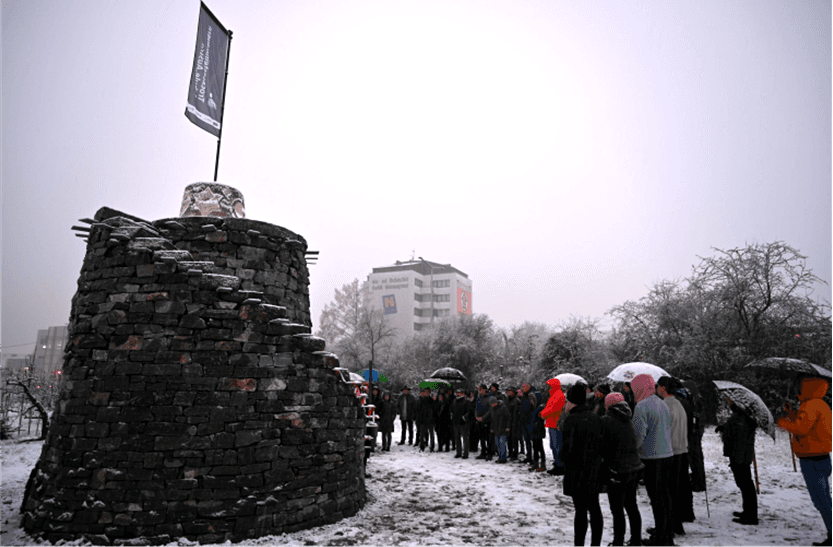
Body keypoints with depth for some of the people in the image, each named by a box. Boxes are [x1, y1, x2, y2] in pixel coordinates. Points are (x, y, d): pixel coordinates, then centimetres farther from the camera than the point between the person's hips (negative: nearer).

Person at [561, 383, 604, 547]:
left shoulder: (572, 419, -17)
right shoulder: (595, 417, 2)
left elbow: (568, 446, -17)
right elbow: (602, 441, 7)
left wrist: (564, 459, 2)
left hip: (577, 471, -6)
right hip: (594, 469, 6)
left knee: (580, 510, 2)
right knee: (594, 509, 15)